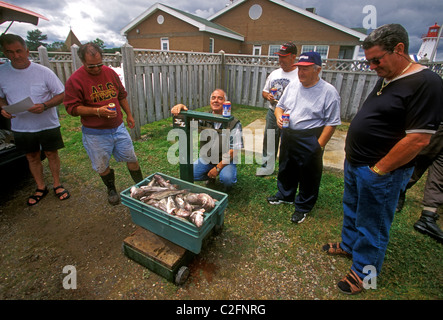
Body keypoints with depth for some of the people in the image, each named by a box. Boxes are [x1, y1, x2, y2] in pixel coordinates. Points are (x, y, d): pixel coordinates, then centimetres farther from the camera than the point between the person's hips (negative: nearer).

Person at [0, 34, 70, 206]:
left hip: (48, 124, -2)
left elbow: (61, 94, -6)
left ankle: (57, 185, 27)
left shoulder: (44, 72, -9)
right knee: (32, 157, 13)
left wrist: (44, 106, -22)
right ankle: (41, 187, 30)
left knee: (51, 154, 9)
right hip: (21, 127, 3)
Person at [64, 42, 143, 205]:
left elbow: (122, 95, 15)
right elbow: (72, 108, -11)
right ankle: (111, 190, 36)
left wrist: (129, 115, 16)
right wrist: (98, 111, -23)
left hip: (118, 127, 3)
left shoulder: (110, 72, 4)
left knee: (131, 159, 9)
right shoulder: (75, 80, -11)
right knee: (102, 166, 11)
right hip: (95, 133, -3)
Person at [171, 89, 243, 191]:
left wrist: (218, 168, -20)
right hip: (206, 158, 4)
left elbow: (235, 149, -16)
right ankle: (211, 177, 18)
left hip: (226, 160, -4)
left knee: (227, 179, -31)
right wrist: (180, 106, -35)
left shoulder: (234, 123, -14)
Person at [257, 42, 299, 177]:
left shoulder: (300, 75, -10)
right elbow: (264, 91, 18)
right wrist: (268, 96, -3)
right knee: (269, 142, 15)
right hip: (272, 113, 6)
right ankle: (267, 167, 32)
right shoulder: (274, 74, 9)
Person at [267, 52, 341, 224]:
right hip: (288, 135, 6)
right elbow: (280, 105, 16)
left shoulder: (329, 92, -12)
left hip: (310, 140, -5)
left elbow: (331, 123, -12)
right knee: (286, 169, 21)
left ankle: (303, 207, 28)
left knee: (308, 175, 8)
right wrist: (279, 115, -6)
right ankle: (285, 195, 45)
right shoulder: (292, 86, 5)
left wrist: (319, 145, -16)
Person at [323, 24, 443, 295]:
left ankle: (364, 271, 28)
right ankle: (349, 245, 46)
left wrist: (378, 170, -18)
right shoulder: (386, 79, 10)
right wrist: (354, 158, 13)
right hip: (355, 164, 9)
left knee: (372, 224, 8)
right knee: (352, 210, 23)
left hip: (380, 174, -8)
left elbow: (418, 139, -23)